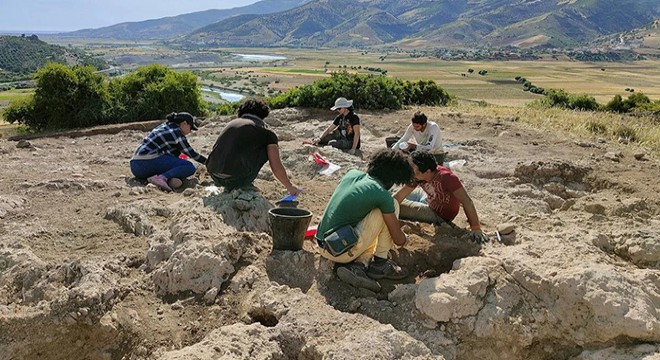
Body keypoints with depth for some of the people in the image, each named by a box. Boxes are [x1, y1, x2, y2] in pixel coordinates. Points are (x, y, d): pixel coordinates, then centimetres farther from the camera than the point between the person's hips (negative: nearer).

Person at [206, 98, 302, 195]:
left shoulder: (231, 123, 22)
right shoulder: (266, 133, 6)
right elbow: (276, 168, 3)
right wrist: (290, 187, 21)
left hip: (215, 177, 6)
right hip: (236, 178, -6)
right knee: (267, 149, 13)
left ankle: (230, 186, 22)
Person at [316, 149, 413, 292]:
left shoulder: (352, 173, 7)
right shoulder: (382, 195, -11)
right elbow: (398, 240, -2)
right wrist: (404, 238, 24)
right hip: (343, 251, -7)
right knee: (393, 205, 0)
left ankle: (358, 264, 3)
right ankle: (380, 262, 5)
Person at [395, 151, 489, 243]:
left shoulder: (446, 177, -37)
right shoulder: (417, 177, -18)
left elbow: (467, 201, -37)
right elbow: (399, 196, -15)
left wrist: (476, 228, -38)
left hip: (439, 215, -6)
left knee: (399, 207, -16)